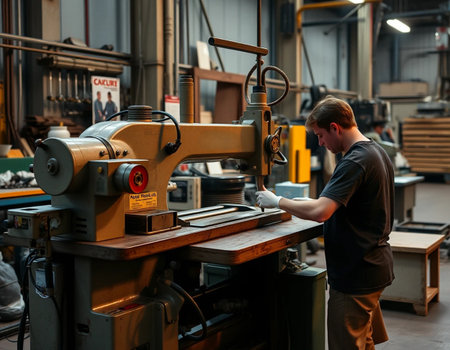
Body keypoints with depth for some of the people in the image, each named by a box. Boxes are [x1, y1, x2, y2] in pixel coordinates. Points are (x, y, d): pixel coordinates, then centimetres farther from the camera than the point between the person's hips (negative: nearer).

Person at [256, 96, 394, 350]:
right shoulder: (378, 152, 9)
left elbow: (319, 212, -30)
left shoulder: (354, 162, -22)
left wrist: (277, 201, -18)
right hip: (375, 266, 10)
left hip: (356, 274, -10)